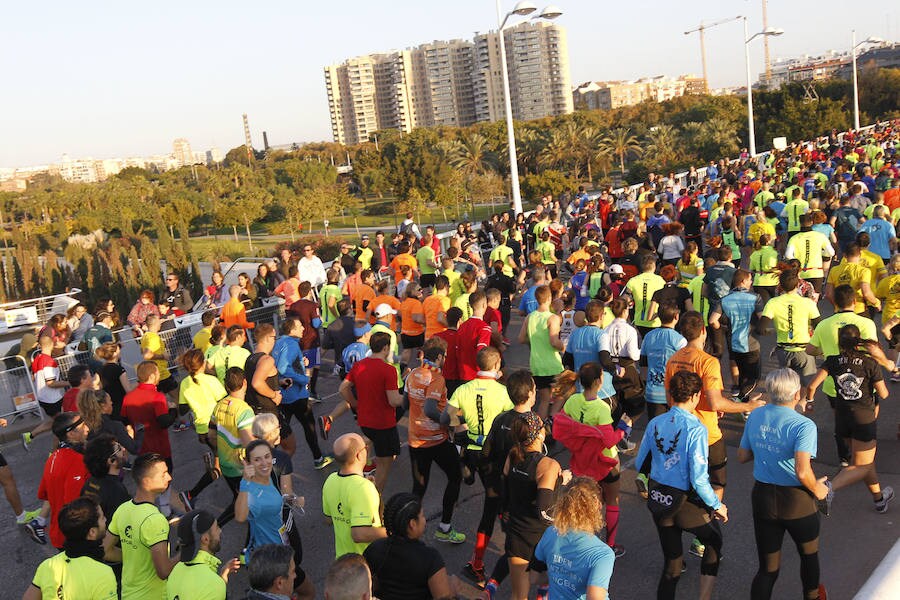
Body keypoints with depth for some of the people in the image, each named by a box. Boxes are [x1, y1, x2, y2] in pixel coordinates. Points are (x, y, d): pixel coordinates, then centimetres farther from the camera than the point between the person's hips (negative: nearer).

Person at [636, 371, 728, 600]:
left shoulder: (655, 423, -3)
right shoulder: (696, 429, -20)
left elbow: (640, 462, 7)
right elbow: (699, 479, -21)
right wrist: (717, 506, -7)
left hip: (658, 499, 5)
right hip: (685, 502, -5)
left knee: (671, 562, 18)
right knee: (714, 542, 25)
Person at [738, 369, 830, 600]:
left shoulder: (755, 416, -3)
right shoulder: (804, 426, -21)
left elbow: (742, 456, 6)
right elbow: (802, 472, -29)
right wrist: (817, 489, -10)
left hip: (762, 497, 3)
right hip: (797, 502, -3)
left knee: (768, 568, 13)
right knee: (809, 554, 28)